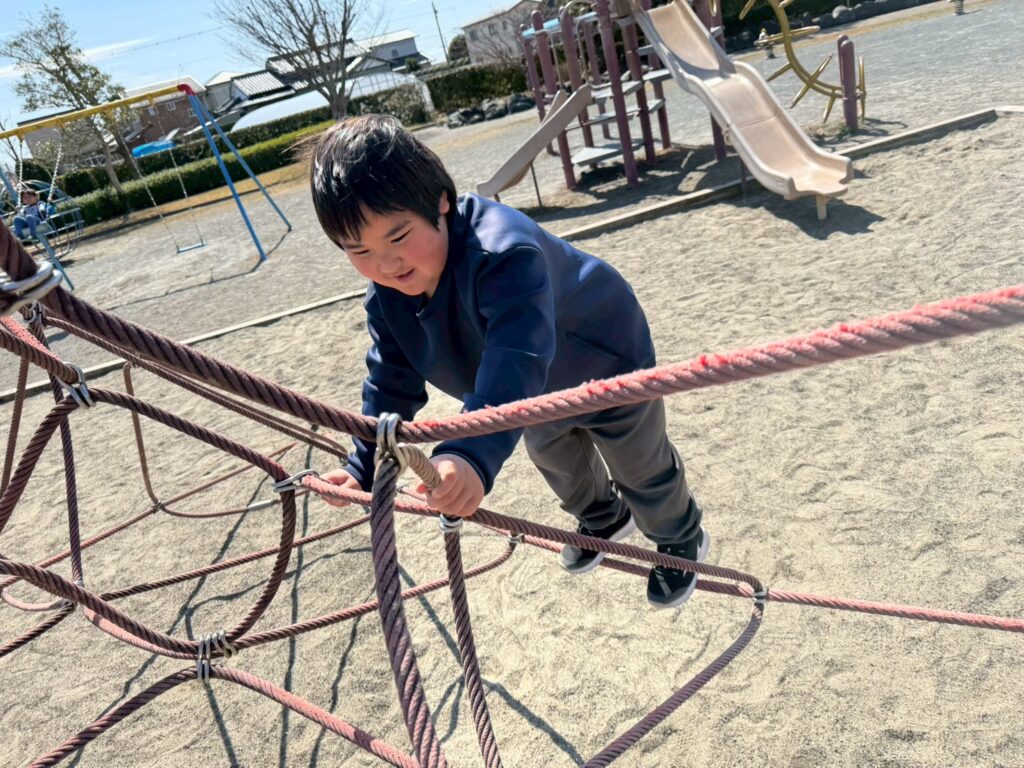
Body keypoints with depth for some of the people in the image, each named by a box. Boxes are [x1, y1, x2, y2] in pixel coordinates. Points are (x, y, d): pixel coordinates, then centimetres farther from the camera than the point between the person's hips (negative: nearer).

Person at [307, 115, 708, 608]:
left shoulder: (504, 252, -47)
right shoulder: (385, 295, -21)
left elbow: (516, 365, -60)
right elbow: (392, 382, -11)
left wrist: (473, 455, -74)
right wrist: (363, 469, -16)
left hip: (608, 367, -7)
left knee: (643, 472, 16)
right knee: (556, 463, 31)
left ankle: (681, 541, 48)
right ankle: (604, 519, 63)